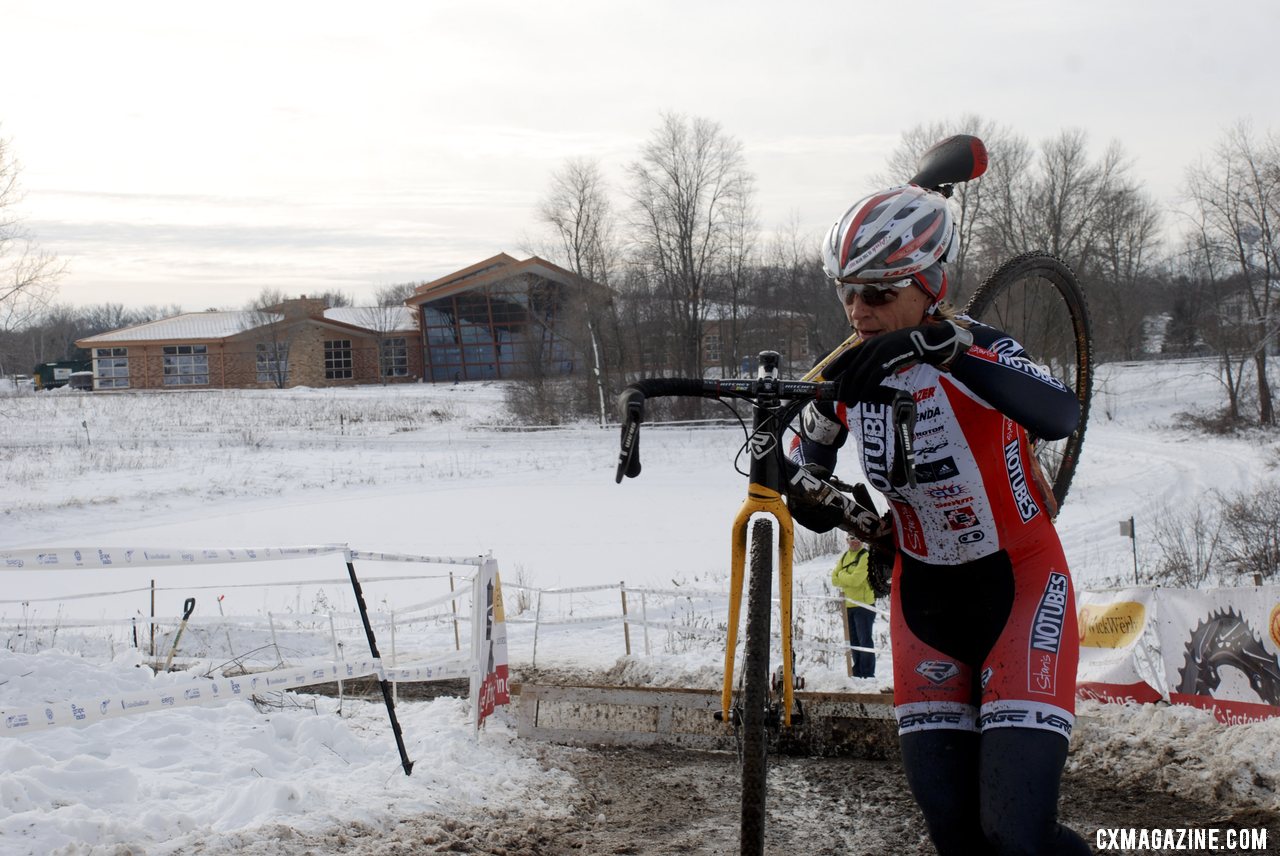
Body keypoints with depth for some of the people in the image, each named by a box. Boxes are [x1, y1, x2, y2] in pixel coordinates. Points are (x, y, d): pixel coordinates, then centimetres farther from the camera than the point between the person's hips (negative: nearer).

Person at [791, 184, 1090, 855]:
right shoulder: (854, 372, -2)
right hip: (923, 596, 4)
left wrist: (943, 345, -52)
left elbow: (1060, 416, -39)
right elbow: (807, 457, 7)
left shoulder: (978, 351, -17)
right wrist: (807, 485, -17)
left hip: (1018, 585, -4)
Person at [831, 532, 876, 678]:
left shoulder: (866, 556, -11)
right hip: (848, 605, 8)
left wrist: (841, 575, -4)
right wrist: (848, 579, -11)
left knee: (864, 641, -6)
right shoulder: (845, 557, 13)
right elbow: (835, 579, 6)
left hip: (864, 604, -8)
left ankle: (868, 674, -3)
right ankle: (858, 672, 22)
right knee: (853, 641, 13)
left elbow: (855, 579, -21)